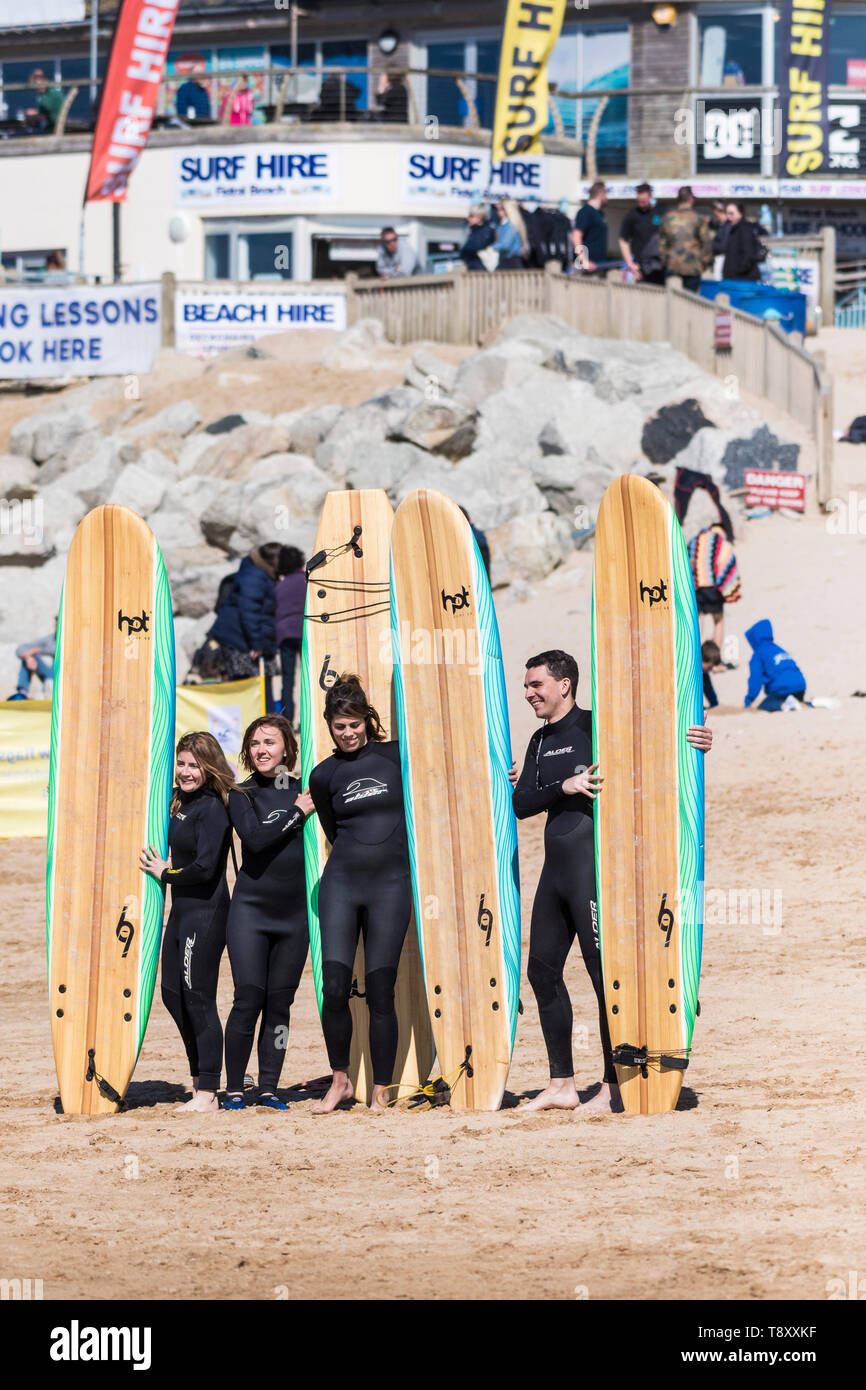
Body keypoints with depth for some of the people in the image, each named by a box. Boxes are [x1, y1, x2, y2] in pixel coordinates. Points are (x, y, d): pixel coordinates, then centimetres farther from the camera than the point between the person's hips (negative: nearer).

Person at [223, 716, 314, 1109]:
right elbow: (255, 837, -16)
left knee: (280, 1003, 3)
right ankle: (234, 1089, 0)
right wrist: (296, 813, -11)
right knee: (248, 1000, -8)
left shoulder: (304, 791, 10)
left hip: (293, 912, 3)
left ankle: (269, 1089, 9)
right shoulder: (241, 795, 1)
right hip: (251, 909, -3)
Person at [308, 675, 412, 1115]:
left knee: (380, 994, -2)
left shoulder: (396, 756, 3)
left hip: (391, 885, -1)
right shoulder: (324, 775, 7)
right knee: (335, 988, -7)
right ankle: (340, 1081, 11)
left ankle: (381, 1093, 8)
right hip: (341, 882, 1)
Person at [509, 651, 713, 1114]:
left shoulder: (595, 727, -5)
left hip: (592, 867, -8)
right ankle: (561, 1085, 18)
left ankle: (613, 1088, -2)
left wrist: (694, 742, -26)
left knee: (605, 974, -5)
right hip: (555, 868, 8)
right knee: (542, 970, 10)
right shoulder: (540, 742, 17)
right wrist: (564, 787, -10)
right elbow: (522, 804, 7)